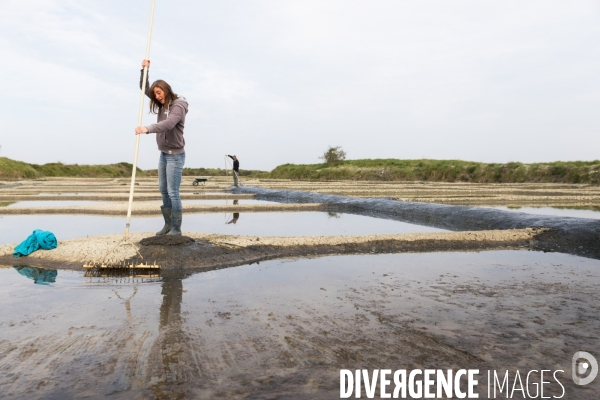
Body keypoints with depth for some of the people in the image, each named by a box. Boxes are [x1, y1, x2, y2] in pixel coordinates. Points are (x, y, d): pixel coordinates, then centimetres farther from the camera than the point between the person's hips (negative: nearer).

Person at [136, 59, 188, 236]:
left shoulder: (178, 105, -16)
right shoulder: (162, 104, 10)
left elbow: (168, 124, -34)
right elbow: (145, 89, 19)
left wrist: (147, 129, -46)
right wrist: (144, 70, 5)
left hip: (175, 155, -9)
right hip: (163, 154, 9)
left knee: (173, 192, -9)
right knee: (163, 190, 11)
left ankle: (176, 228, -3)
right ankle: (168, 224, 19)